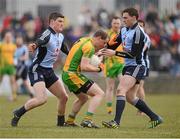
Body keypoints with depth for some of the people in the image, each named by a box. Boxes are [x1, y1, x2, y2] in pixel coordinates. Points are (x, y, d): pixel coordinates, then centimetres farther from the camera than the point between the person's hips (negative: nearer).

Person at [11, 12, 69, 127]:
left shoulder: (60, 37, 9)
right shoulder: (48, 35, -18)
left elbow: (65, 50, 29)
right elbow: (39, 42, -41)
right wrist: (34, 46, -63)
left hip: (49, 71, 9)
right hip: (37, 70, -9)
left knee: (64, 97, 7)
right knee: (42, 99, -24)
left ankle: (61, 122, 27)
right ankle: (17, 114, -6)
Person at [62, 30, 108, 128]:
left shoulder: (84, 40, 13)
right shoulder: (89, 47, -16)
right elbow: (84, 67, -23)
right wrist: (98, 69, -9)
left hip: (66, 74, 10)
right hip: (73, 75, -10)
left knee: (83, 98, 28)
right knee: (99, 94, -12)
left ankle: (69, 121, 31)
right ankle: (87, 120, -21)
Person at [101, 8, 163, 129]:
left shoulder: (138, 32, -16)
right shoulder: (124, 30, 11)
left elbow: (133, 54, -21)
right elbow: (113, 45, 18)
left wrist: (115, 53, -23)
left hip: (136, 66, -10)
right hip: (128, 66, 10)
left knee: (121, 90, -22)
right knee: (131, 97, 11)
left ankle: (116, 122, -30)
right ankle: (155, 118, 20)